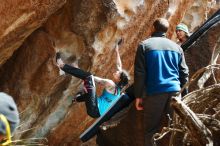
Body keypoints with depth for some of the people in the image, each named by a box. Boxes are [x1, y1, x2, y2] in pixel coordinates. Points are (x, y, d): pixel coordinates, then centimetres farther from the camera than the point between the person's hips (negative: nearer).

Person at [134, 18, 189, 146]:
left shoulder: (145, 45, 0)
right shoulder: (176, 47, 11)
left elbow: (139, 73, -5)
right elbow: (184, 72, 12)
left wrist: (138, 96, -1)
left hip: (154, 92, -3)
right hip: (175, 91, 3)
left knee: (151, 130, 2)